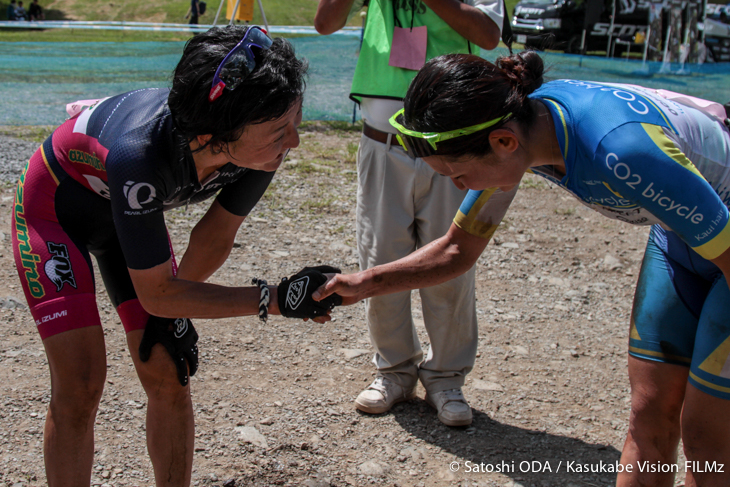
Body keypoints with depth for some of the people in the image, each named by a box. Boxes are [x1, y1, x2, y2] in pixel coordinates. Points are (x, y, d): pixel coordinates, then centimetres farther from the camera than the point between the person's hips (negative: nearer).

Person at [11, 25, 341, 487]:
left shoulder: (262, 141, -28)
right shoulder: (139, 157, -44)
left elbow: (215, 238, -8)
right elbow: (155, 293, -30)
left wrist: (173, 311, 0)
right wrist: (273, 299, -33)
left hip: (127, 206, 5)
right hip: (57, 204, -5)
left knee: (168, 374, -1)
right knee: (80, 383, -12)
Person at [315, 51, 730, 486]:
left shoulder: (621, 151, -40)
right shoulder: (517, 124, -15)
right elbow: (458, 249, -3)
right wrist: (366, 283, -15)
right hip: (681, 235, 6)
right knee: (650, 417, 7)